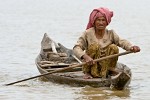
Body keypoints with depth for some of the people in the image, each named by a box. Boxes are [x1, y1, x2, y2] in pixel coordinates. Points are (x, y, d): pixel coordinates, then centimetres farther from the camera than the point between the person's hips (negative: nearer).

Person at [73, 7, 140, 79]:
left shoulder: (110, 34, 0)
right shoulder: (88, 33, -7)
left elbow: (122, 42, -13)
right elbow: (76, 48, -15)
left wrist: (131, 47, -35)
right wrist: (85, 56, -36)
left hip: (105, 65, 2)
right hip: (90, 65, -2)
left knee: (114, 47, -19)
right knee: (95, 46, -26)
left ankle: (105, 72, -11)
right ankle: (88, 73, -14)